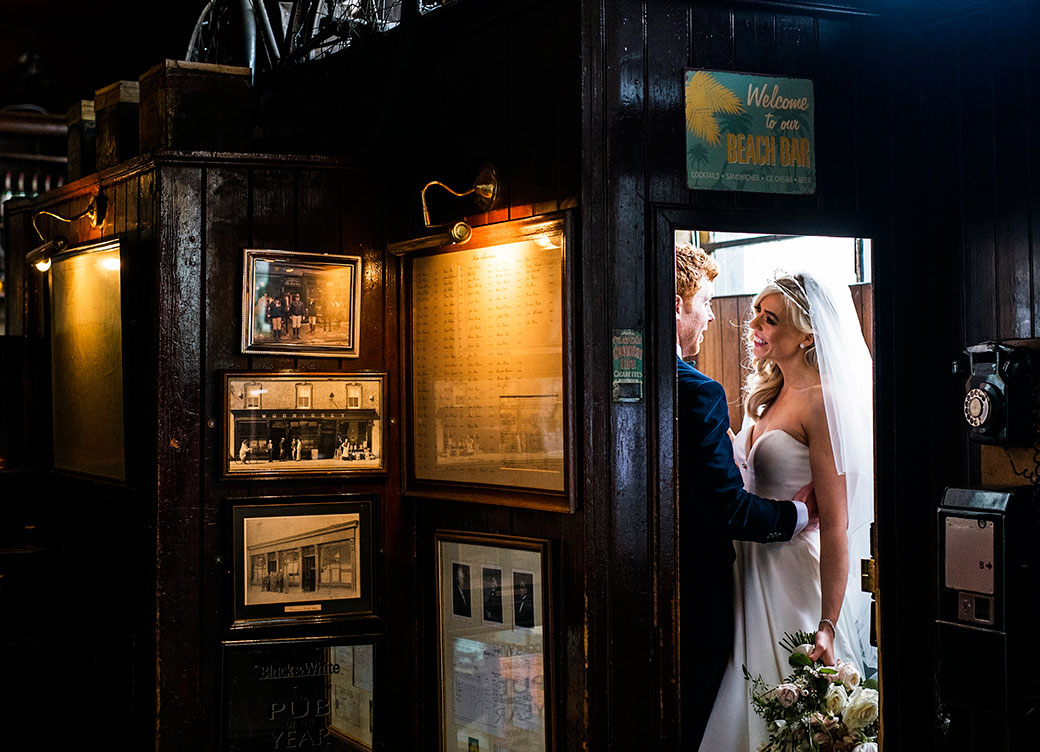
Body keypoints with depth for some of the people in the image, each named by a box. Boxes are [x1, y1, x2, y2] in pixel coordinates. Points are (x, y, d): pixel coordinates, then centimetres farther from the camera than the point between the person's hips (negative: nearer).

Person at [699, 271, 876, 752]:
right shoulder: (769, 394, 10)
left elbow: (835, 523, -21)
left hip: (798, 577, -8)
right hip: (755, 570, 8)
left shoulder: (821, 401, -16)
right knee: (751, 709, 14)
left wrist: (828, 627, -25)